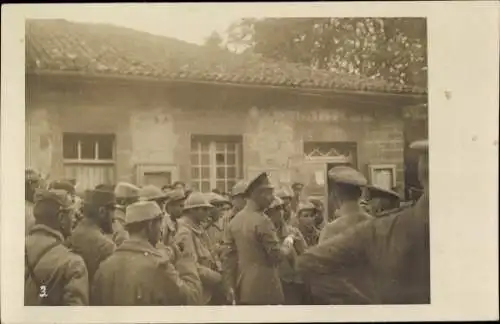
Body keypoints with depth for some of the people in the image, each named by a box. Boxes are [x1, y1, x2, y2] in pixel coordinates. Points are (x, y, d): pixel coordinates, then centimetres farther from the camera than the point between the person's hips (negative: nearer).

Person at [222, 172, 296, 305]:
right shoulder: (262, 221, -16)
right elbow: (277, 255, -15)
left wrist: (230, 287, 10)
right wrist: (288, 243, 4)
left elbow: (227, 257, 7)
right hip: (264, 288, -8)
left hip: (243, 288, 8)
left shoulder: (235, 220, 7)